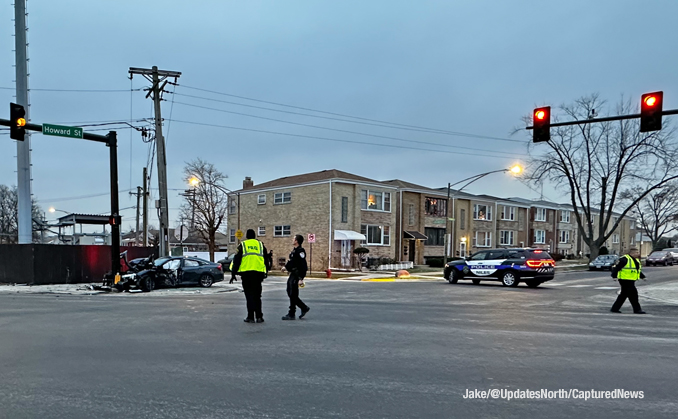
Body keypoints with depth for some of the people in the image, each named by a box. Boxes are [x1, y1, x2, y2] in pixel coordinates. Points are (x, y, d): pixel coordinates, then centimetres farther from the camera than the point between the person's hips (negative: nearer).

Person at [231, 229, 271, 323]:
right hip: (258, 272, 2)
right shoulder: (261, 245, 13)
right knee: (257, 295, 10)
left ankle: (250, 317, 3)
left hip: (246, 273, -2)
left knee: (249, 295, 4)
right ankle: (259, 316, 8)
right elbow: (266, 260, 16)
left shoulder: (242, 245, 6)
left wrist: (233, 274, 6)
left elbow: (236, 260, 3)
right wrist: (265, 272, 24)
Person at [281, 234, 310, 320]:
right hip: (292, 274, 10)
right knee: (290, 293, 14)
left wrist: (301, 279, -25)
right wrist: (286, 267, 17)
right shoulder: (294, 250, 13)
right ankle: (304, 308, 22)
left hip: (296, 276, -10)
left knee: (293, 295, -4)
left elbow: (303, 266, -22)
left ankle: (291, 315, 5)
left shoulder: (300, 251, -17)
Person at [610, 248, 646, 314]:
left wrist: (643, 276, 23)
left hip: (631, 280, 10)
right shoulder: (625, 259, -14)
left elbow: (638, 270, 30)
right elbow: (616, 268, -15)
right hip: (625, 280, -10)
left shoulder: (636, 260, 17)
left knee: (624, 295, 12)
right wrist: (614, 276, -20)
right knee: (633, 294, -7)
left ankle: (615, 308, 17)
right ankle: (637, 309, 2)